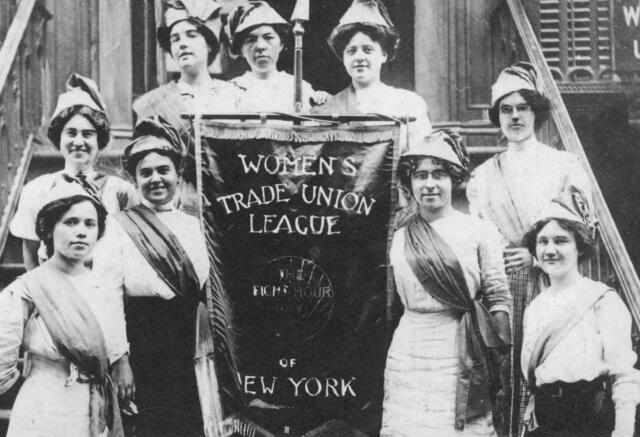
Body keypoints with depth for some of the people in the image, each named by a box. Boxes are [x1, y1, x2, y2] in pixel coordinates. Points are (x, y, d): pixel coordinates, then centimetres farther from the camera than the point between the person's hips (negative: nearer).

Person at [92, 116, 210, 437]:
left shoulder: (194, 227, 12)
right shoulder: (119, 228, -2)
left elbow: (210, 288, 13)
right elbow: (108, 300, -8)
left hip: (191, 347, 4)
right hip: (144, 347, -4)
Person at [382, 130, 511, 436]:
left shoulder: (479, 231, 2)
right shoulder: (399, 237, 10)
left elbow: (498, 299, 0)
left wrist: (510, 359, -6)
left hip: (465, 359, -2)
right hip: (410, 359, 2)